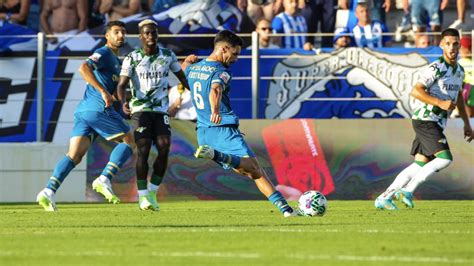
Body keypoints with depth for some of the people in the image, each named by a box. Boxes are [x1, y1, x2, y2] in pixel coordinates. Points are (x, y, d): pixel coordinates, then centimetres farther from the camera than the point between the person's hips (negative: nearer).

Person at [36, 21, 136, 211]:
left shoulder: (116, 60, 28)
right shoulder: (103, 53, -2)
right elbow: (84, 68, -20)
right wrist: (103, 92, -25)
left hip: (83, 110, 9)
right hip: (98, 109, -9)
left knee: (74, 156, -3)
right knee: (129, 141, 1)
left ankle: (49, 191, -18)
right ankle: (104, 179, -12)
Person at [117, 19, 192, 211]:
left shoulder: (168, 56, 5)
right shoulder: (132, 58, -4)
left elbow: (181, 77, 17)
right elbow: (122, 84, -9)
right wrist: (123, 102, -29)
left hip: (161, 111, 3)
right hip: (140, 109, -3)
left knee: (164, 149, -11)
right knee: (143, 150, -12)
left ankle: (152, 192, 3)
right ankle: (143, 197, -7)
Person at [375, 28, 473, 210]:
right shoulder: (436, 68, -15)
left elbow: (458, 96, 28)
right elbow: (415, 91, -23)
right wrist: (440, 103, -28)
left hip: (437, 124, 9)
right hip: (425, 120, -9)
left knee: (420, 164, 5)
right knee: (445, 159, -20)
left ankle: (384, 198, 9)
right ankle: (408, 190, -13)